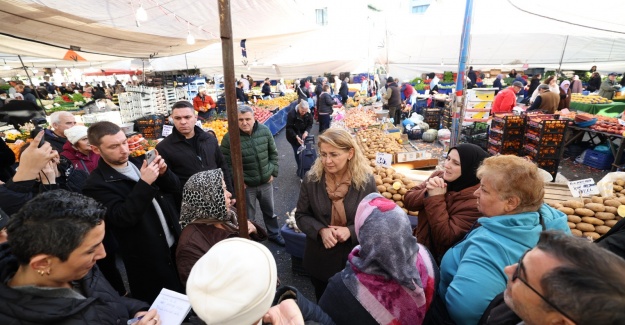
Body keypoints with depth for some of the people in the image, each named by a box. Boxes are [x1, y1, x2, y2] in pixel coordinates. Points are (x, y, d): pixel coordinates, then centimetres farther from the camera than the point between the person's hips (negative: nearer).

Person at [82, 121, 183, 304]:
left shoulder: (140, 162, 3)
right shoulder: (98, 183, -13)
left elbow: (175, 188, 3)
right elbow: (123, 218, -24)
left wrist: (164, 173, -16)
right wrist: (144, 183, -30)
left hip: (177, 245, 6)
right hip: (148, 261, -5)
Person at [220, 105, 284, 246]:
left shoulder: (264, 130, -6)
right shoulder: (229, 138, -16)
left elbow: (273, 153, 5)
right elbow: (226, 164, -11)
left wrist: (273, 172, 0)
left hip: (266, 182, 4)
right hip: (245, 185, -3)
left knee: (269, 211, 23)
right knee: (248, 216, 14)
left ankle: (274, 234, 47)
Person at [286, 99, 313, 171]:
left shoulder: (308, 114, -13)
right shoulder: (292, 114, -26)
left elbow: (310, 125, -2)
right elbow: (289, 128, -22)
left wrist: (306, 132, -23)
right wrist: (296, 137, -31)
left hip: (303, 135, 4)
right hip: (293, 136, -4)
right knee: (297, 151, -1)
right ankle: (300, 168, 15)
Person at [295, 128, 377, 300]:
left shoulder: (366, 181, -17)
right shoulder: (311, 179, -15)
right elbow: (301, 215, -6)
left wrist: (350, 231, -25)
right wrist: (321, 230, -24)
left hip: (355, 259, -1)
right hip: (320, 258, 1)